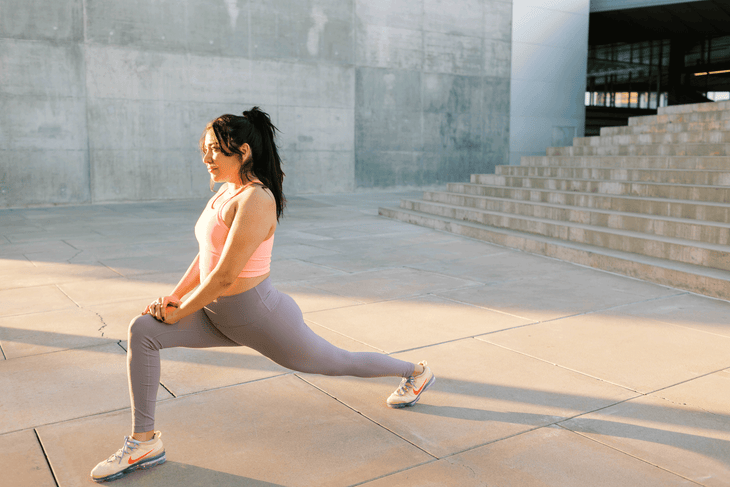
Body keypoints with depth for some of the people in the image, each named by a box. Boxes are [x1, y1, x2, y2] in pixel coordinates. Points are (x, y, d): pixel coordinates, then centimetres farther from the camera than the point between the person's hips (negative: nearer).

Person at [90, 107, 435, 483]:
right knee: (142, 331, -6)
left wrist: (177, 313, -15)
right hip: (219, 315, 8)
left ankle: (415, 372, 38)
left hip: (257, 316, -8)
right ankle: (144, 442, 4)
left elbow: (225, 276, -27)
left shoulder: (256, 200, -26)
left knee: (337, 363, 12)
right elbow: (207, 254, 13)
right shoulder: (226, 190, 4)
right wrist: (174, 295, 4)